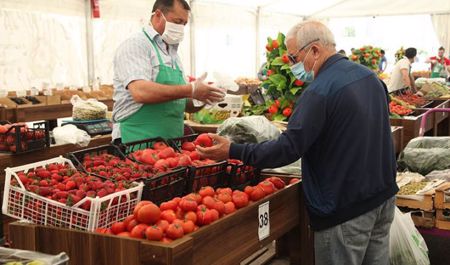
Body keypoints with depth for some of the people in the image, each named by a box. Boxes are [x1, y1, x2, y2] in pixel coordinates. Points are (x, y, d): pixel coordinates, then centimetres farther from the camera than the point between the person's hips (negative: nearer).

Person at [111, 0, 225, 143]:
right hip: (138, 140, -7)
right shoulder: (135, 45, -7)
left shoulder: (172, 52, 18)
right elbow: (140, 92, -24)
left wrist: (200, 99, 2)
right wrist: (191, 90, -20)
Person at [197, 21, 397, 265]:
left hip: (347, 209, -9)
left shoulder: (319, 92, -21)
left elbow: (288, 148, -24)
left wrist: (233, 151, -18)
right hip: (384, 196, 9)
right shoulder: (369, 75, 7)